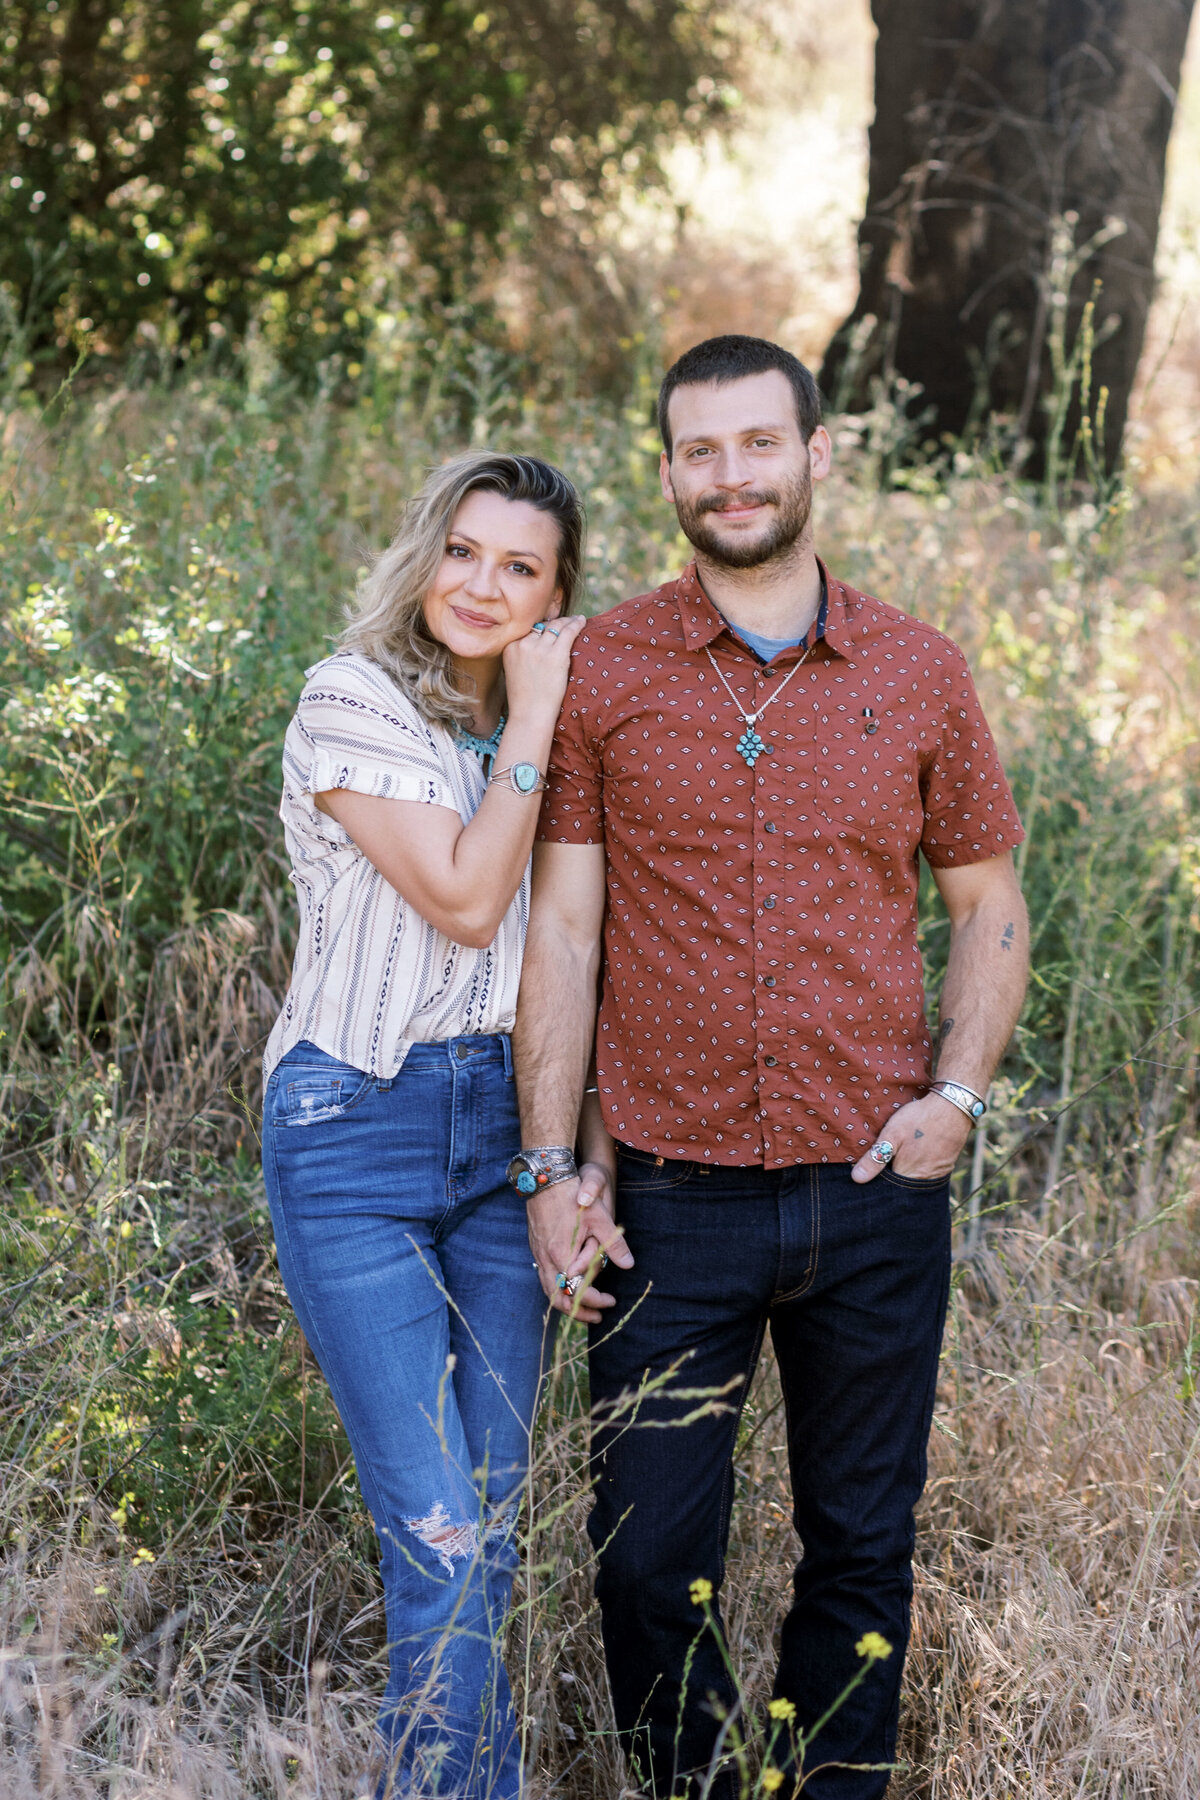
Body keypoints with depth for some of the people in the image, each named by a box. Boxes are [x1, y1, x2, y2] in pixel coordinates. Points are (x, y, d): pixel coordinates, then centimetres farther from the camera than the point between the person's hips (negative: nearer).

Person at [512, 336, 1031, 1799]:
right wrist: (551, 1165, -5)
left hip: (876, 1197, 1)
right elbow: (562, 923, 0)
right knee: (649, 1562, 3)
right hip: (678, 1199, -1)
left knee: (861, 1553, 12)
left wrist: (957, 1092, -3)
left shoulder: (918, 672, 5)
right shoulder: (600, 670, 1)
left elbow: (986, 903, 13)